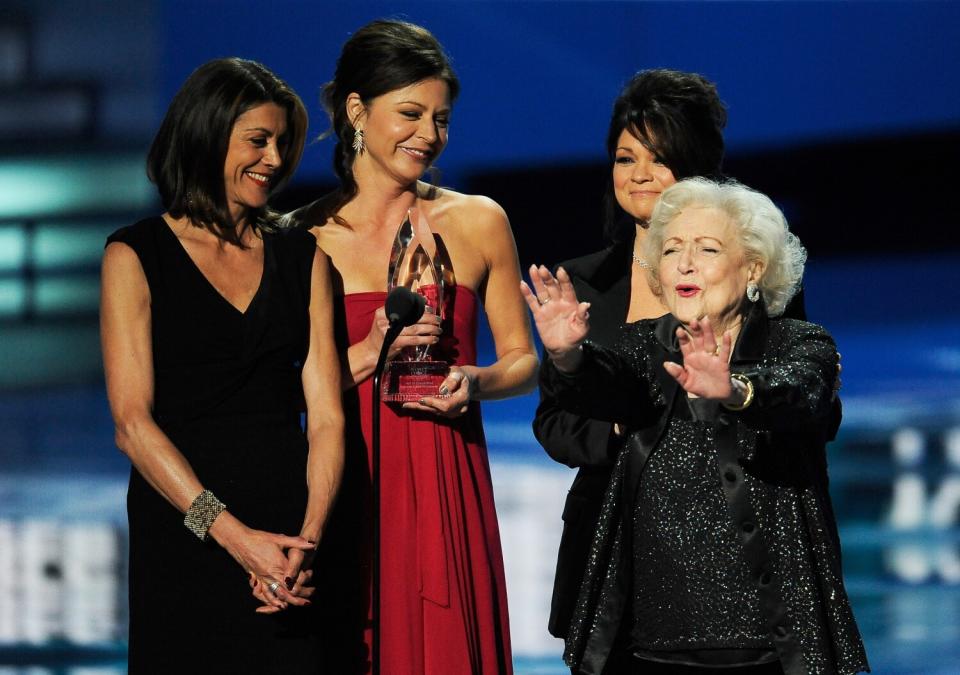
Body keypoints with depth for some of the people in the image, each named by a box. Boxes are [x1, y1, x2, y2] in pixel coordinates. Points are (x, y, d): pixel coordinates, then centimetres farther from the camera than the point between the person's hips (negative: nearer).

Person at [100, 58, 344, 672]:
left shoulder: (303, 258, 11)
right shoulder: (136, 256, 0)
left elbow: (327, 416, 3)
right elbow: (133, 422, -8)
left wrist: (309, 538, -14)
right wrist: (232, 533, -18)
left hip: (290, 529, 3)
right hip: (181, 539, -3)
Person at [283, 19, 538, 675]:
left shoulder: (478, 222, 6)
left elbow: (523, 361, 11)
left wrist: (474, 381, -9)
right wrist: (368, 354, -13)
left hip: (448, 488, 1)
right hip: (346, 489, -1)